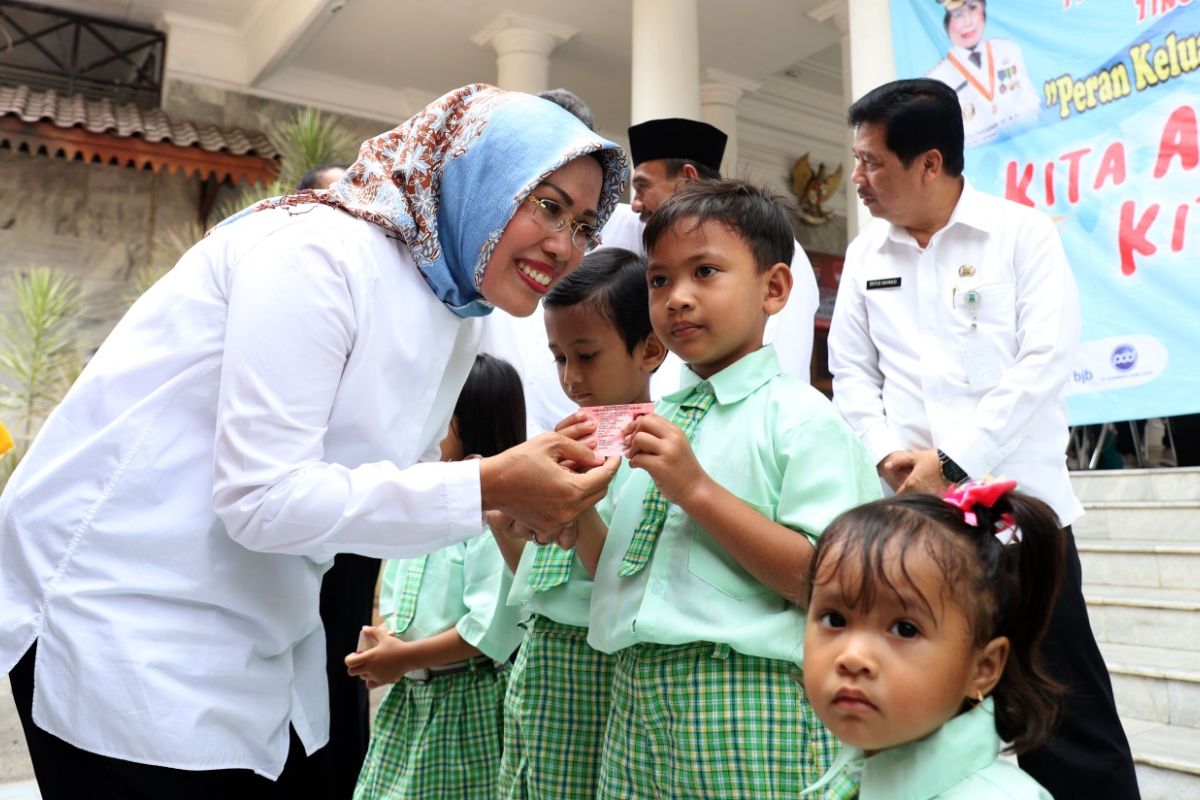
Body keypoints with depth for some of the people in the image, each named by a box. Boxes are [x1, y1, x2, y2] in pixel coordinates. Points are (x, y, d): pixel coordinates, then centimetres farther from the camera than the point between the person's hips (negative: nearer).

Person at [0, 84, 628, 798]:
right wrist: (483, 488, -27)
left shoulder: (461, 321, 5)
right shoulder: (324, 251, -21)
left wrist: (522, 489, -5)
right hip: (126, 621, -8)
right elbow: (263, 499, -26)